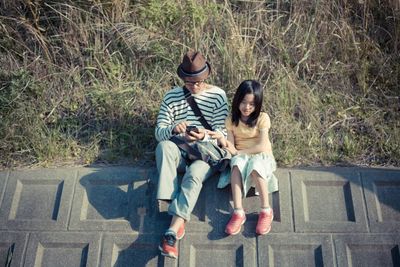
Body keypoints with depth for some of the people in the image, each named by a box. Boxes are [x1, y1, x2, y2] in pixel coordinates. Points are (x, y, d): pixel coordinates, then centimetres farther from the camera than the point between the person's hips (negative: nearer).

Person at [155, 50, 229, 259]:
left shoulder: (217, 96, -2)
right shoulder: (171, 97, 3)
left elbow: (222, 133, -6)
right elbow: (158, 133, -2)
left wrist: (204, 136, -29)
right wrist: (173, 129, -26)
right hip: (179, 153, 2)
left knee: (194, 174, -35)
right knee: (164, 146, -32)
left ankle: (173, 230, -41)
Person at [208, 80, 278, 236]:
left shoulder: (262, 118, -4)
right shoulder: (231, 120, 4)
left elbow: (261, 146, -13)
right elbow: (231, 146, -1)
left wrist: (238, 151, -12)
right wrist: (221, 139, -22)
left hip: (261, 156, -2)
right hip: (240, 157, 2)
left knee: (255, 165, -38)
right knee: (237, 164, -35)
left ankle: (266, 211, -28)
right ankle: (238, 212, -40)